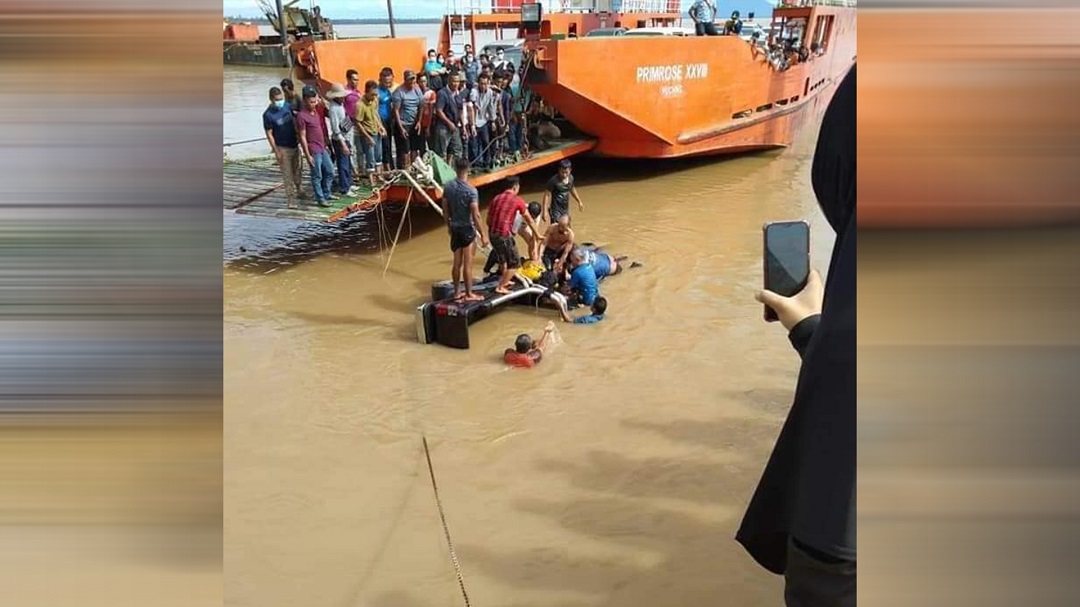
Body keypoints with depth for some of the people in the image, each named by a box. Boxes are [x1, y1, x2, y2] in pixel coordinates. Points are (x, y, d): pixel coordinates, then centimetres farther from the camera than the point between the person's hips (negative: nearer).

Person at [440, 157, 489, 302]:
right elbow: (476, 216, -19)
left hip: (455, 228, 6)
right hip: (467, 229, -6)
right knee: (468, 264, 2)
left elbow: (445, 210, 8)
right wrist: (482, 235, -12)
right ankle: (469, 294, 10)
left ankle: (457, 292, 23)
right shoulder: (470, 190, -17)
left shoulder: (448, 187, 1)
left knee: (457, 263, 14)